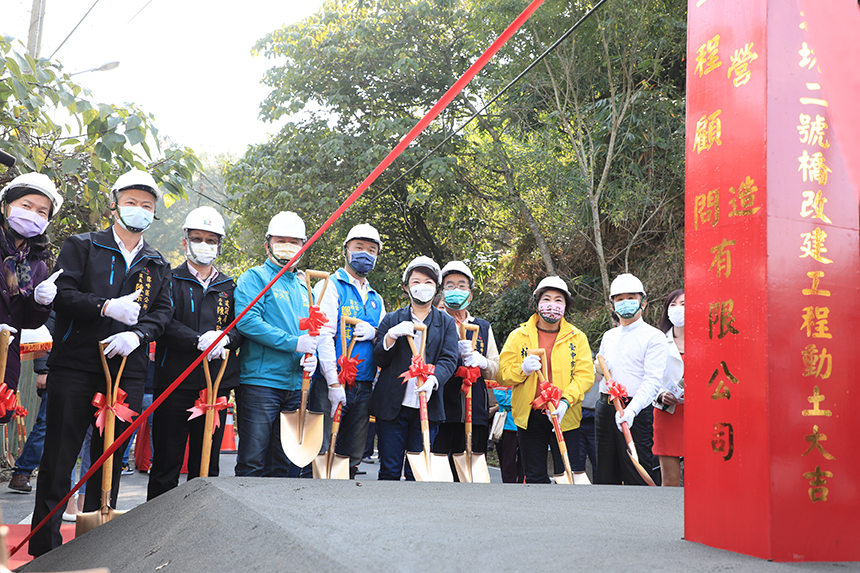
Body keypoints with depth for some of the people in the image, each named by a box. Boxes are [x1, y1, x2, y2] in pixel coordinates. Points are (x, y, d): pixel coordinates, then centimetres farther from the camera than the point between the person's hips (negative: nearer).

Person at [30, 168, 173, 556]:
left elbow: (163, 313, 7)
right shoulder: (82, 246, 7)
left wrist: (137, 334, -13)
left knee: (111, 459, 8)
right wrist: (107, 307, -19)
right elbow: (61, 294, -5)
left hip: (128, 371, 3)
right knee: (59, 456, -1)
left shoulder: (157, 266, 16)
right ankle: (44, 546, 9)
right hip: (75, 367, -3)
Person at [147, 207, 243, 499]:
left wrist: (226, 339, -14)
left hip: (216, 385, 3)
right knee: (166, 463, 2)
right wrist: (199, 341, -22)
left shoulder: (229, 287, 15)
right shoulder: (170, 281, 5)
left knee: (207, 465, 9)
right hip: (174, 383, -3)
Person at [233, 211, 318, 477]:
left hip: (295, 385, 6)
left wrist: (310, 356, 0)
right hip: (260, 382, -6)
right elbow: (247, 321, -16)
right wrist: (294, 343, -18)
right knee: (252, 461, -6)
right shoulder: (254, 278, -1)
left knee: (282, 464, 12)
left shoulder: (303, 287, 19)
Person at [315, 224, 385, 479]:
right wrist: (334, 383, -19)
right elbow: (323, 336, -11)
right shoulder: (331, 286, -1)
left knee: (353, 457, 9)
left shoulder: (376, 300, 19)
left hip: (363, 387, 6)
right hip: (334, 384, -6)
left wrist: (374, 333, -5)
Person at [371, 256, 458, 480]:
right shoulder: (392, 320, 10)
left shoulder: (446, 323, 10)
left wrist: (432, 380, -23)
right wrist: (391, 336, -14)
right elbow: (379, 360, 5)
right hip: (392, 405, 0)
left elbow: (449, 360, -3)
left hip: (427, 408, 0)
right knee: (389, 470, 1)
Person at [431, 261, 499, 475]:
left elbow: (496, 370, 17)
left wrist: (482, 361, -5)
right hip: (439, 410, -3)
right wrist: (454, 351, -15)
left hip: (475, 412, 4)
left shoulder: (484, 328, 21)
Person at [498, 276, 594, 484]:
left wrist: (565, 401, -17)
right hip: (529, 416, 1)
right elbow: (502, 375, 3)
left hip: (565, 417, 0)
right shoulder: (518, 336, 6)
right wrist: (522, 369, -18)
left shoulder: (577, 337, 7)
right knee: (535, 477, 7)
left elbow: (585, 375, -2)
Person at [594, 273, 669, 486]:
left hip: (636, 412, -6)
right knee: (604, 474, 10)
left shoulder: (654, 337, -4)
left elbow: (652, 380, -15)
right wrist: (599, 369, 2)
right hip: (605, 409, 6)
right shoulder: (608, 336, 18)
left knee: (636, 476, -6)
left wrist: (631, 410, -28)